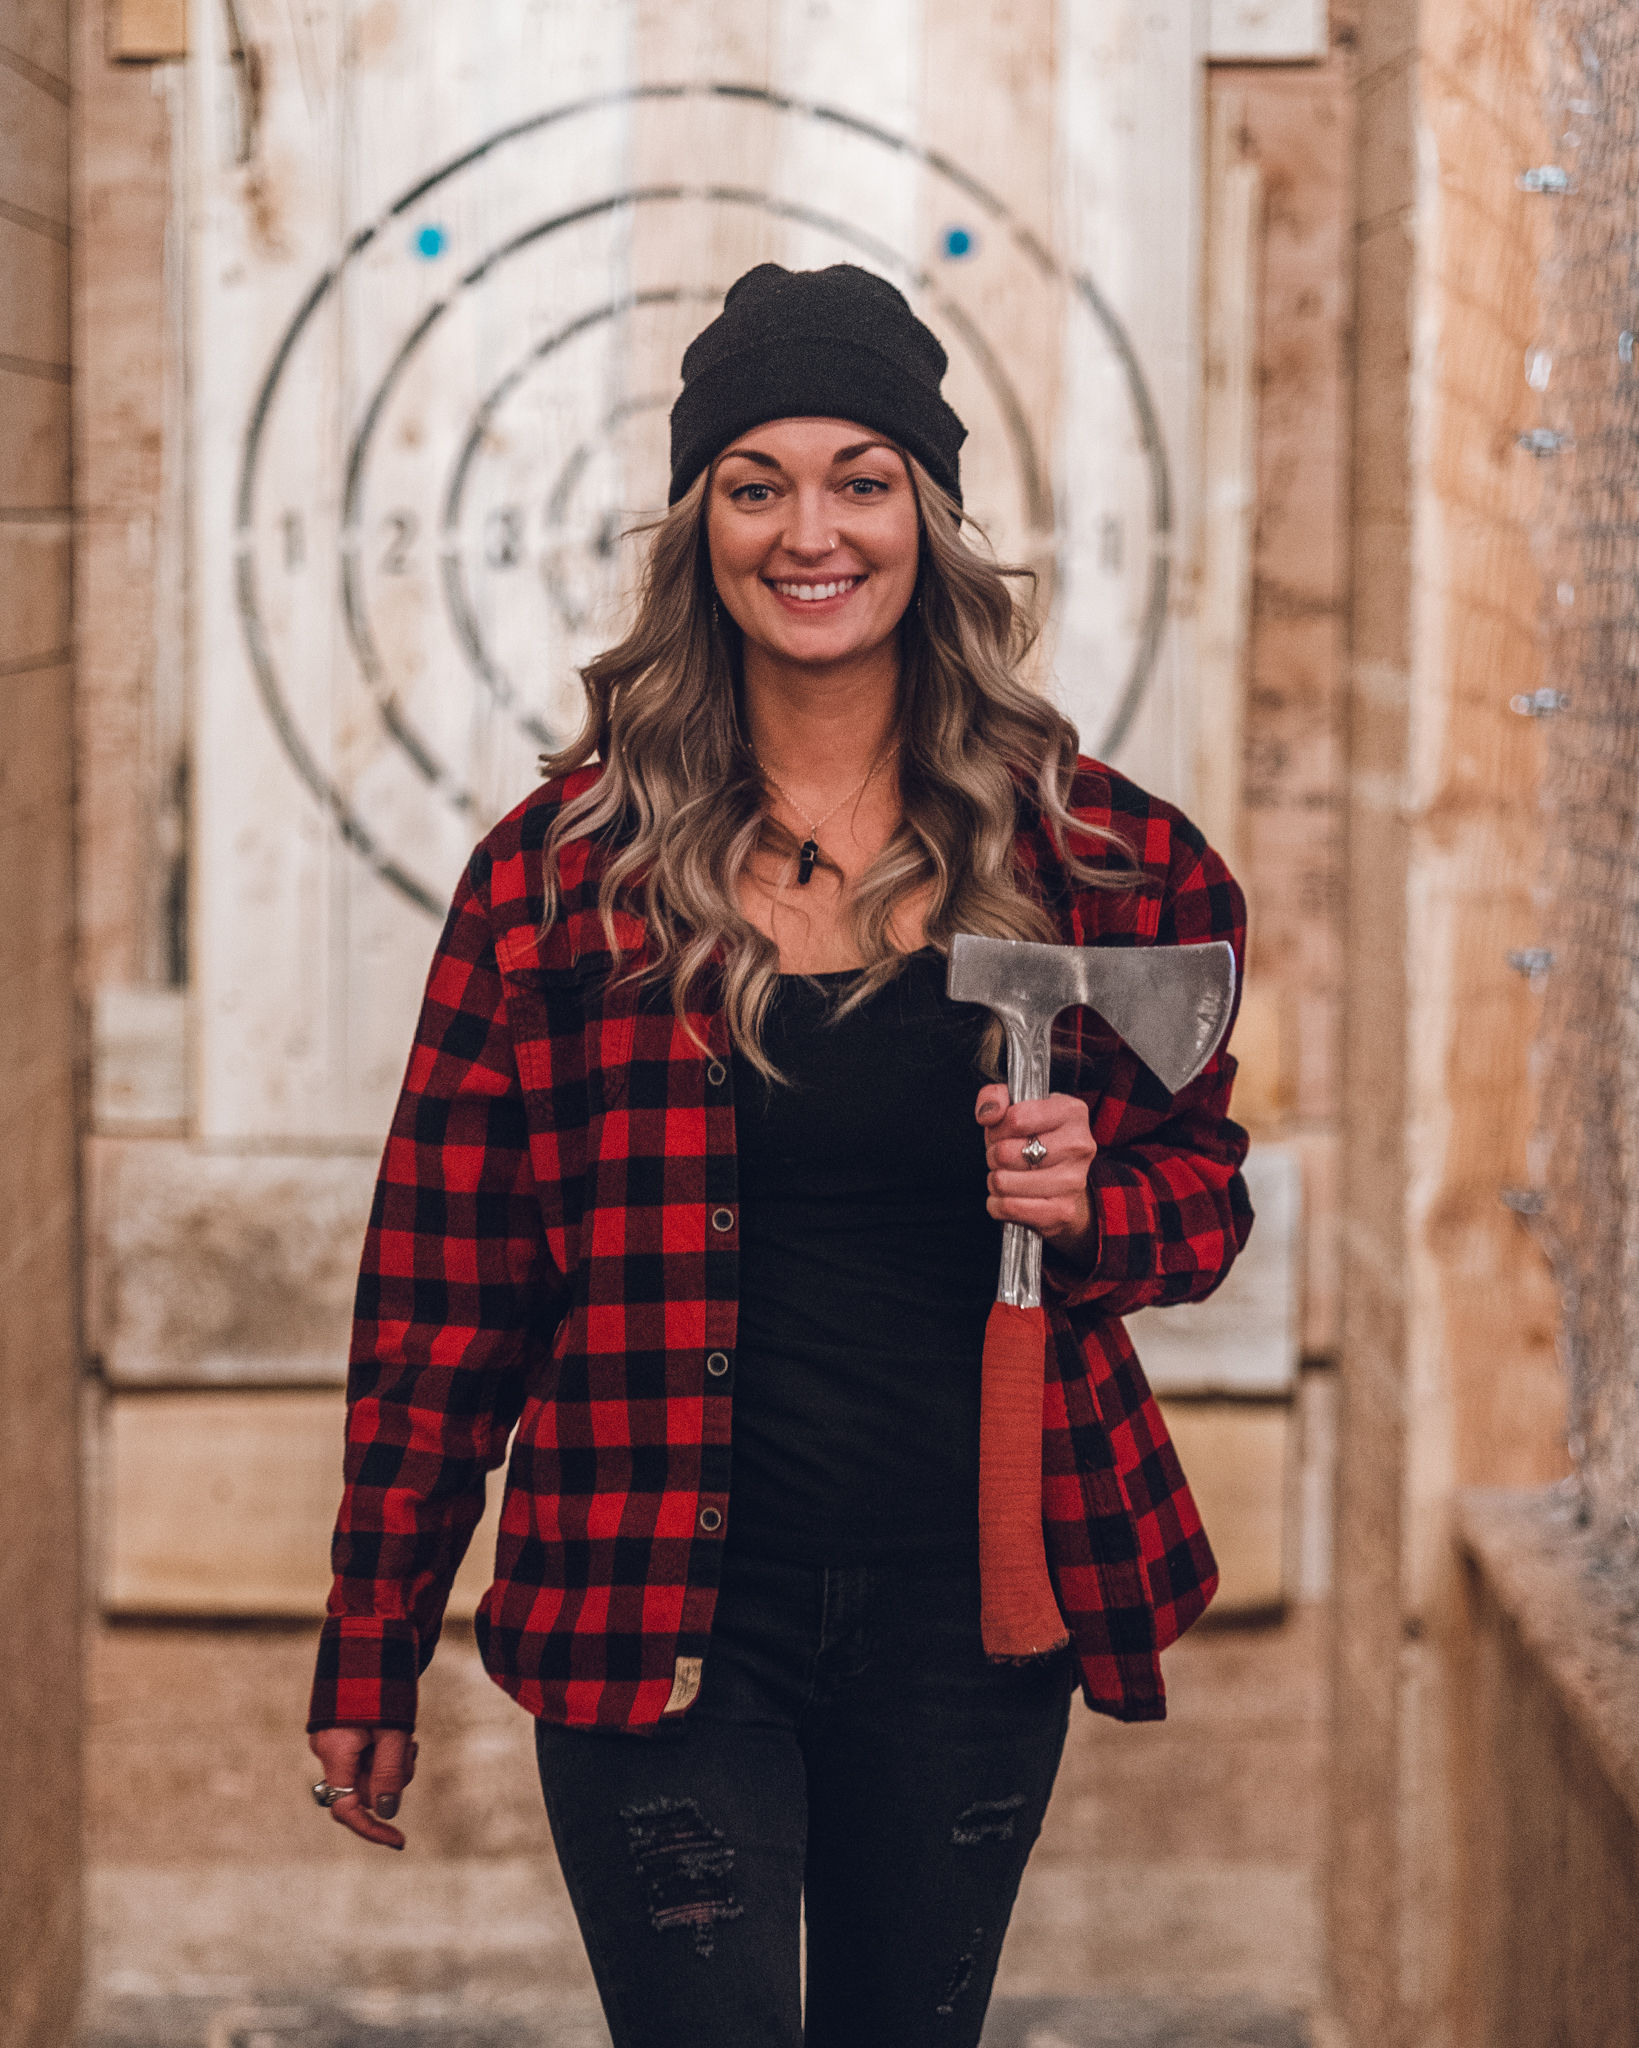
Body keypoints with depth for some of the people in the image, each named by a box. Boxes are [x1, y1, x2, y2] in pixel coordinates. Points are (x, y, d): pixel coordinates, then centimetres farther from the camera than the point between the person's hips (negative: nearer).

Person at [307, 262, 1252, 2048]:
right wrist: (369, 1660, 1)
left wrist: (1094, 1201, -12)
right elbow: (443, 1281, 0)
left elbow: (1202, 1186, 13)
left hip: (972, 1614, 2)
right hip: (660, 1616, -2)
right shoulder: (566, 866, -3)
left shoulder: (1089, 858, 1)